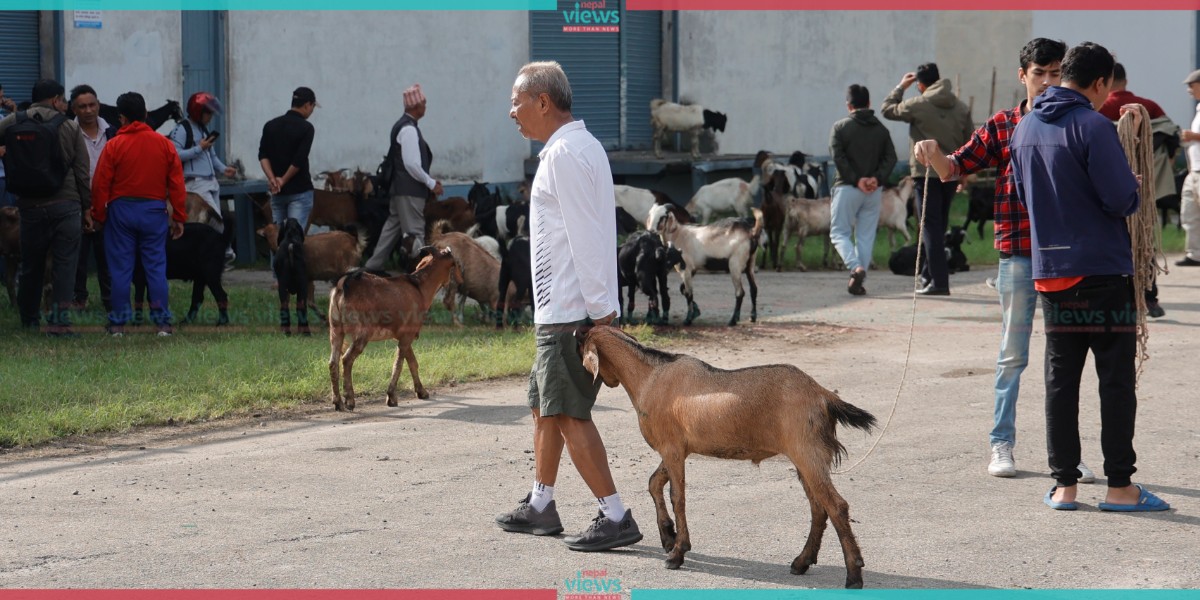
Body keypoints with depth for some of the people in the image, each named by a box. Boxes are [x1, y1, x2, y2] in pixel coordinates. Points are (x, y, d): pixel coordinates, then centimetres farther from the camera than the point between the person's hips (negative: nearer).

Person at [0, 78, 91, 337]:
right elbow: (82, 172, 1)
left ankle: (29, 320, 25)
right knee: (65, 264, 0)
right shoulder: (70, 128, 1)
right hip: (66, 204, -2)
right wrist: (86, 208, 7)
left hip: (30, 206, 2)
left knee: (31, 266, 14)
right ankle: (59, 320, -9)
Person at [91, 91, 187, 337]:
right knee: (156, 267, 5)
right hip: (154, 211, 2)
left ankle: (118, 324, 6)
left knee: (120, 269, 4)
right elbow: (177, 185, 2)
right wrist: (178, 217, 8)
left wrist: (98, 215, 5)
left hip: (121, 209, -2)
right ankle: (163, 323, 2)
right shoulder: (164, 144, 2)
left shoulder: (114, 145, -6)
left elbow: (101, 185, -6)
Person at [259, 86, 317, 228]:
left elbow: (263, 155, 0)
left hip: (277, 192, 5)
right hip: (299, 191, -5)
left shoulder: (270, 125, 8)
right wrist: (283, 181, -7)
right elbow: (299, 161, -16)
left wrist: (272, 180, -8)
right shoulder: (306, 128, -9)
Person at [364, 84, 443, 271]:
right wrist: (431, 184, -13)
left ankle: (372, 268, 16)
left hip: (400, 188, 10)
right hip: (410, 191, -10)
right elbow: (412, 164, -22)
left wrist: (429, 181, 16)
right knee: (415, 232, -9)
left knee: (392, 228, 14)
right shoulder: (409, 130, -17)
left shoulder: (402, 126, 15)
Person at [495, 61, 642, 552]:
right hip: (559, 309, 11)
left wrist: (599, 309, -23)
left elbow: (585, 237, -21)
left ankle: (616, 518, -9)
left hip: (571, 311, -11)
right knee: (544, 406, 18)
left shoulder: (565, 154, -15)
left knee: (569, 414, -9)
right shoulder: (578, 146, 18)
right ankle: (540, 506, 28)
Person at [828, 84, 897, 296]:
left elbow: (838, 157, -12)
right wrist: (877, 178, -9)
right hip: (873, 191, 3)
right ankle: (858, 282, 4)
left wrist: (856, 180, -12)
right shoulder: (881, 129, 9)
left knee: (839, 233, 3)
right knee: (866, 236, 8)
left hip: (847, 188, -3)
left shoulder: (841, 127, -2)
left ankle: (856, 267, -21)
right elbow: (891, 157, 0)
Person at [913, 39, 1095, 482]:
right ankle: (1001, 445, 13)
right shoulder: (1002, 127, 2)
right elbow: (956, 168, -1)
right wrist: (934, 155, -22)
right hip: (1018, 255, -1)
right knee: (1012, 356, 6)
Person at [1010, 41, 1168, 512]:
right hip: (1104, 270, -6)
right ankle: (1119, 486, 1)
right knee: (1117, 380, 0)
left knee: (1060, 380, 9)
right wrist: (1134, 185, 3)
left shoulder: (1025, 128, 9)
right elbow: (1122, 199, -17)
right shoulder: (1093, 127, -14)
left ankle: (1064, 484, 9)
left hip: (1050, 272, 6)